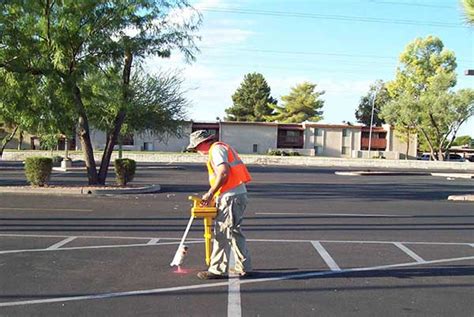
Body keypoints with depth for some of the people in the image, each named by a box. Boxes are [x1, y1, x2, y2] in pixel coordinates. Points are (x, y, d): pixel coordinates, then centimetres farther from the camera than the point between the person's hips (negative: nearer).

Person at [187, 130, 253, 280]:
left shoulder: (216, 149, -7)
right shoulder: (223, 148, 24)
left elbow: (223, 173, -21)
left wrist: (210, 193, -14)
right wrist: (213, 196, 14)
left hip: (231, 197, -10)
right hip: (238, 195, 10)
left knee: (222, 234, -4)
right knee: (234, 233, 16)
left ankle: (217, 270, 2)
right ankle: (244, 268, 21)